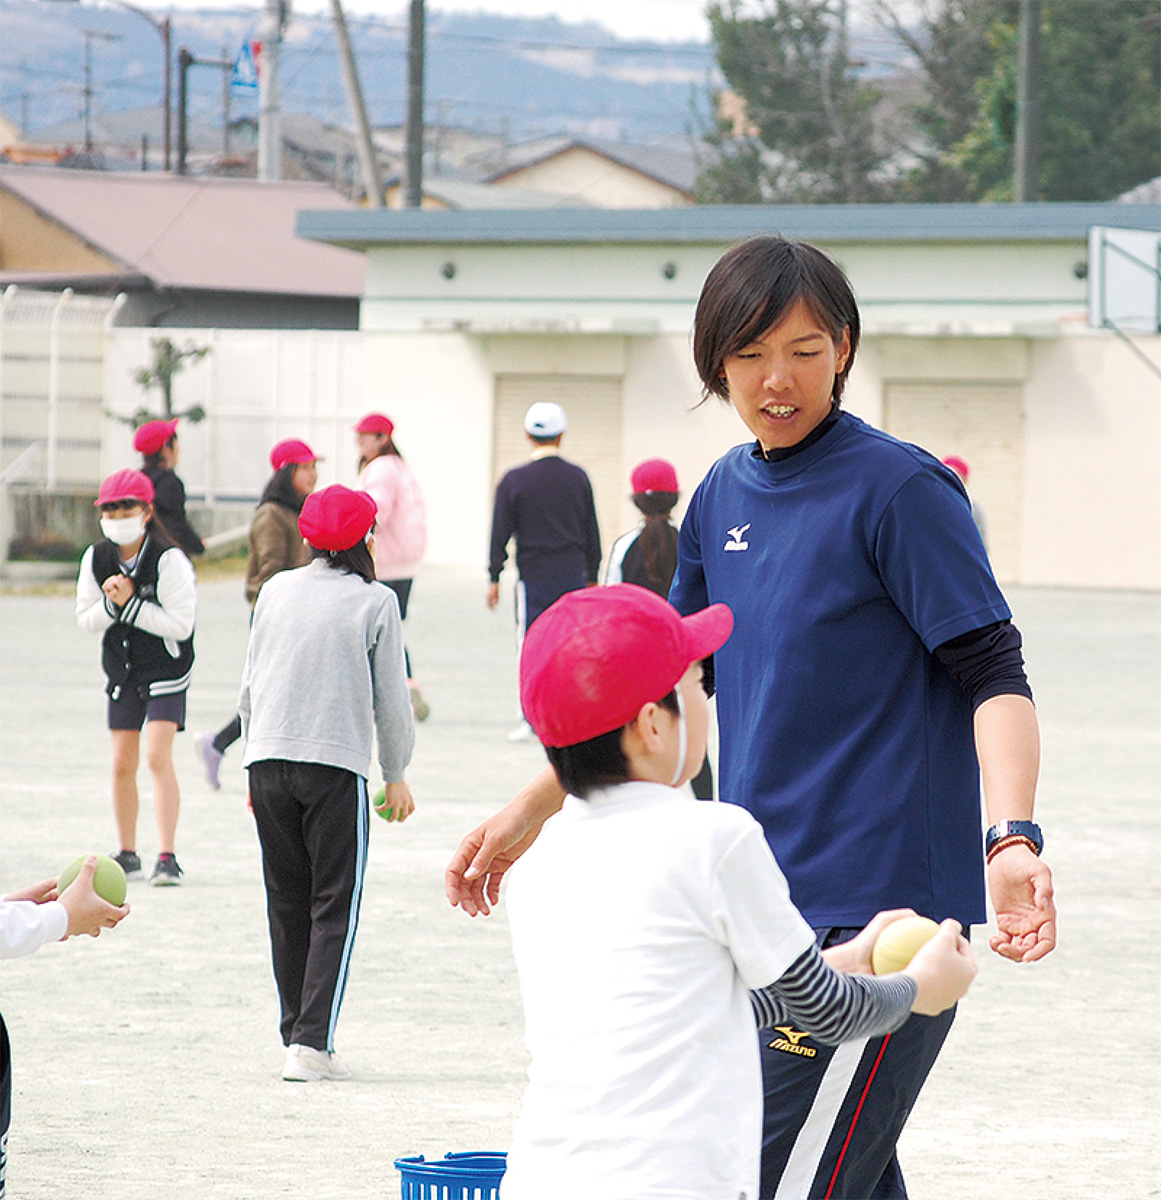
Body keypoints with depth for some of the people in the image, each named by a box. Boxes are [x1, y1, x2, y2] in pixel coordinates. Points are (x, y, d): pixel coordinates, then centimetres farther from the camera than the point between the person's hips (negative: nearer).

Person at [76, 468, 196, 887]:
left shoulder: (169, 560, -19)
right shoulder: (96, 559, -3)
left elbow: (180, 624, -21)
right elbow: (86, 619, 2)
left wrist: (130, 602, -24)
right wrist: (111, 603, -18)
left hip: (166, 671, -5)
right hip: (122, 673, 5)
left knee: (157, 756, -16)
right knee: (122, 764, 7)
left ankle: (167, 857, -16)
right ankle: (127, 854, 21)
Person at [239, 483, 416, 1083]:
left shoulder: (275, 590, 7)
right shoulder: (375, 604, -5)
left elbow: (250, 684, 13)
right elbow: (391, 699, 0)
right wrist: (396, 777, 13)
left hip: (268, 762, 4)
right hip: (336, 765, -4)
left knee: (287, 905, 12)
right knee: (334, 908, -1)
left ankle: (296, 1032, 15)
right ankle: (313, 1044, -10)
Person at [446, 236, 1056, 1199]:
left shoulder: (899, 489, -9)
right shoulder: (726, 495, 13)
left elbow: (995, 676, -13)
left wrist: (1012, 838, -29)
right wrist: (530, 813, 23)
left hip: (879, 909, -8)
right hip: (767, 905, 8)